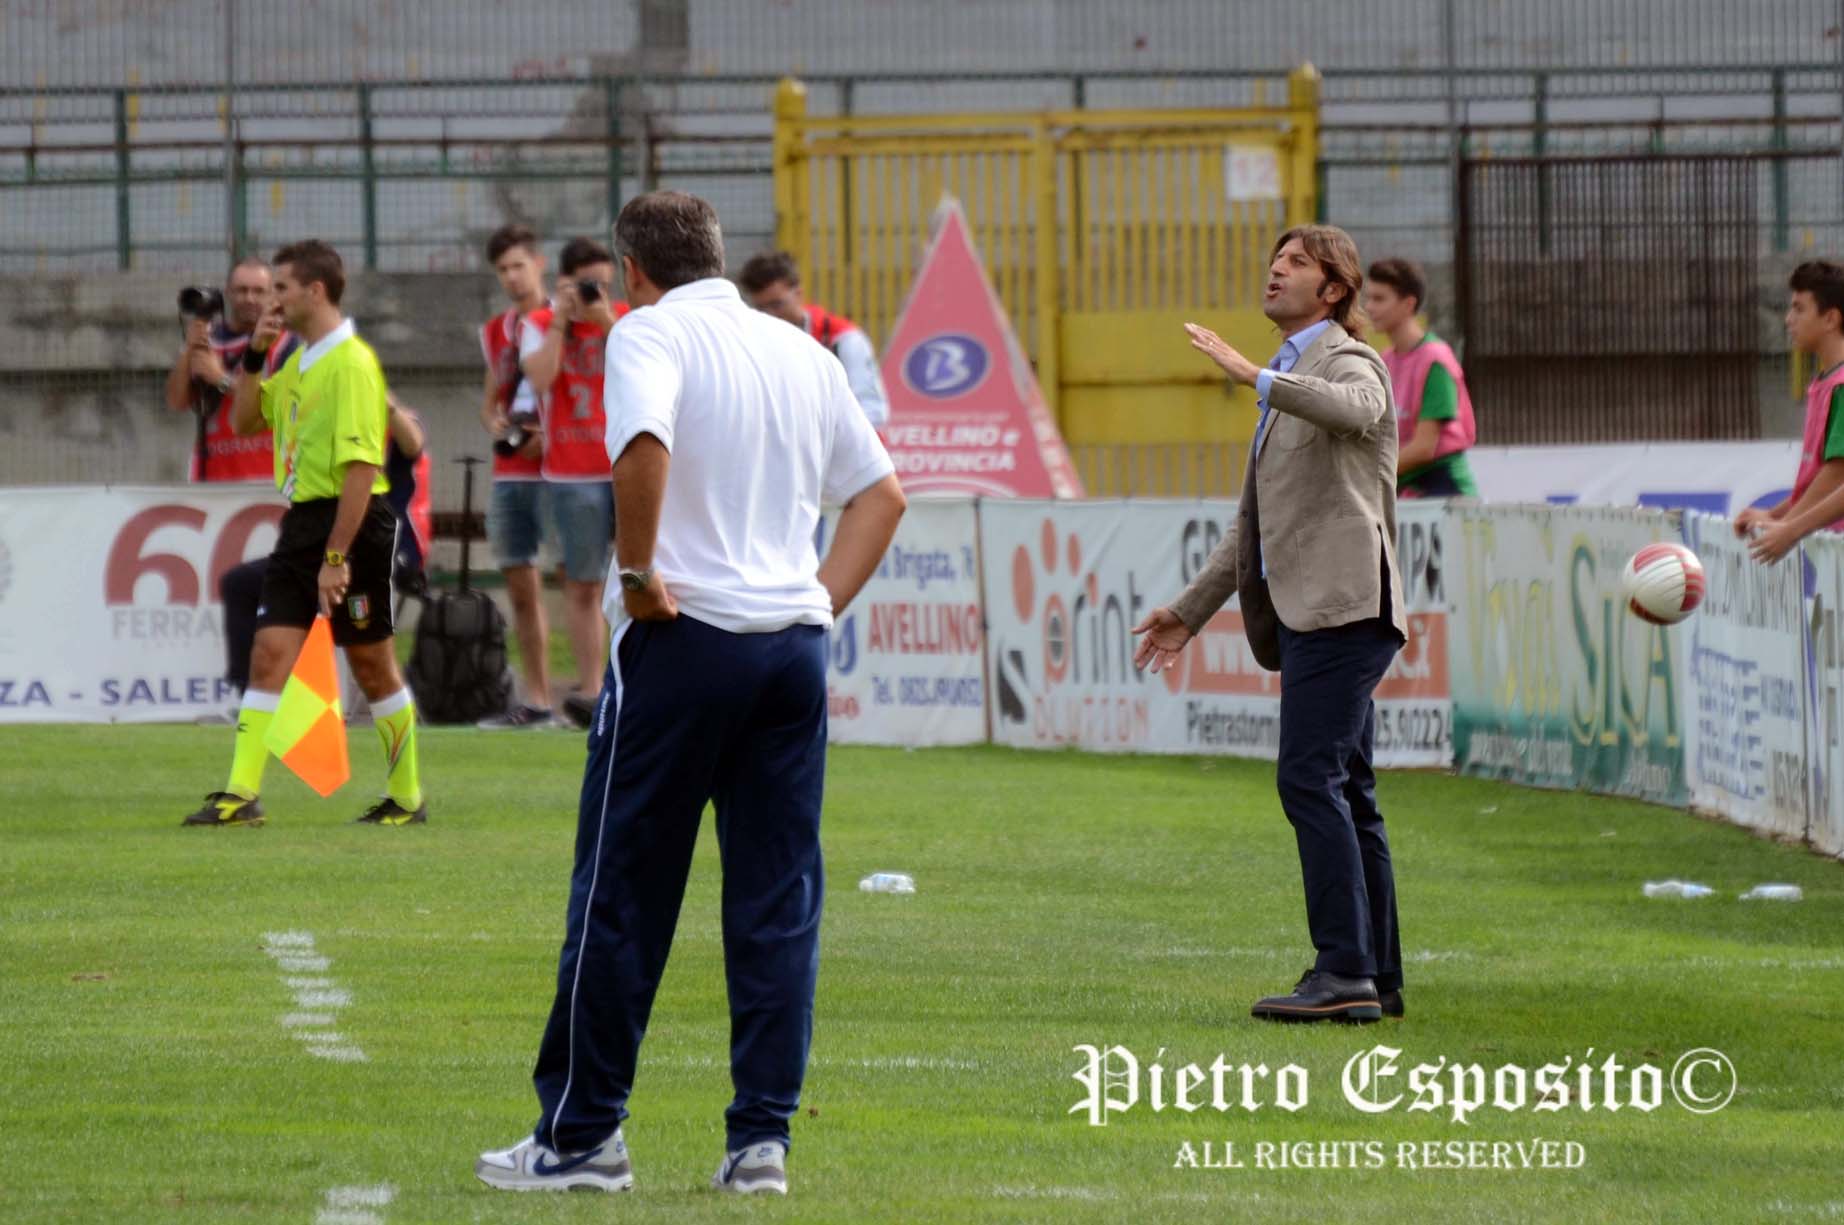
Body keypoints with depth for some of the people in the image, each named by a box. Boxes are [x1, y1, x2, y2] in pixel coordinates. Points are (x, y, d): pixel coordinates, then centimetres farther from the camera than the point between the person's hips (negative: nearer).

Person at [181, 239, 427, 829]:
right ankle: (241, 795, -5)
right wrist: (254, 356, 7)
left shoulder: (352, 364, -16)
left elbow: (362, 466, -21)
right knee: (270, 653, -2)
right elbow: (246, 421, 23)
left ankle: (407, 798, 16)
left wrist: (336, 557, -23)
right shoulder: (299, 360, 12)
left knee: (373, 665, 3)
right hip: (301, 521, 8)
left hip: (351, 523, -8)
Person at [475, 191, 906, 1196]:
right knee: (779, 903, 6)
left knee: (619, 897, 2)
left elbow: (644, 444, -25)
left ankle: (580, 1134, 6)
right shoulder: (803, 354, 15)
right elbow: (881, 491, 19)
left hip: (684, 635, -5)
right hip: (794, 643, 5)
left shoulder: (649, 334, -5)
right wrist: (823, 599, 15)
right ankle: (760, 1138, 3)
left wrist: (636, 569, -14)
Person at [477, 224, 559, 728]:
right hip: (509, 472, 6)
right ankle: (536, 700, 12)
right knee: (521, 587, 7)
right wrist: (494, 423, 2)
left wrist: (552, 436, -16)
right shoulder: (497, 332, 15)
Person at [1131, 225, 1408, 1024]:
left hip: (1341, 599, -10)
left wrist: (1252, 376, -36)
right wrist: (1190, 610, 26)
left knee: (1311, 778, -17)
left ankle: (1345, 972, -20)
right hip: (1305, 611, 10)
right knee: (1343, 793, 9)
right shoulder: (1290, 381, 26)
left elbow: (1353, 410, -30)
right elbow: (1253, 525, 30)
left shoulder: (1351, 363, -2)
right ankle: (1377, 980, 11)